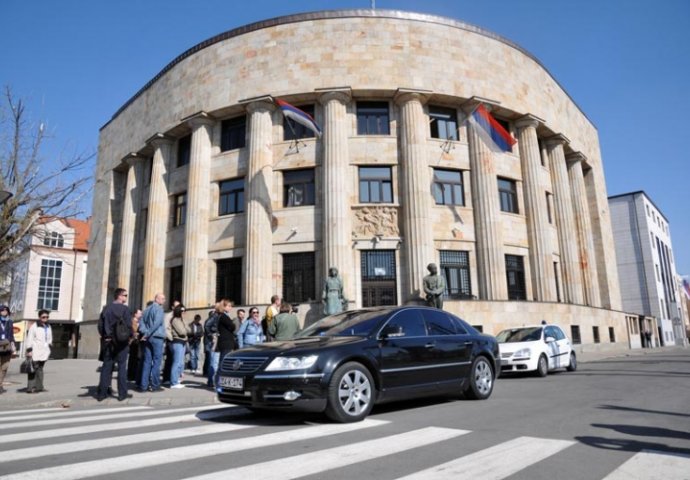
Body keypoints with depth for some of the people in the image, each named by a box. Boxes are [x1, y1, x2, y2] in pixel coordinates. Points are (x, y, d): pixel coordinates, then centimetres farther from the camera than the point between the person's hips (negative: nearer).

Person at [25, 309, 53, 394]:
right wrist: (29, 350, -12)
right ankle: (30, 388, -6)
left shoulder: (48, 327, 16)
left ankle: (39, 387, 15)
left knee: (40, 369, 11)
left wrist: (50, 345, 17)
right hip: (35, 352, -7)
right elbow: (29, 339, -8)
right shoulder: (34, 327, -5)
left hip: (44, 352, 7)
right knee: (34, 369, -8)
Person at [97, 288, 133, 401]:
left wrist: (104, 336, 18)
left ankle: (101, 393, 11)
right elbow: (128, 325, -16)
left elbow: (100, 325, 7)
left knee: (106, 367, 10)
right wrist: (131, 335, 0)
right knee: (122, 367, 2)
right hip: (121, 341, -5)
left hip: (108, 341, 5)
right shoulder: (125, 309, -10)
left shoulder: (106, 309, 7)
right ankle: (122, 393, 4)